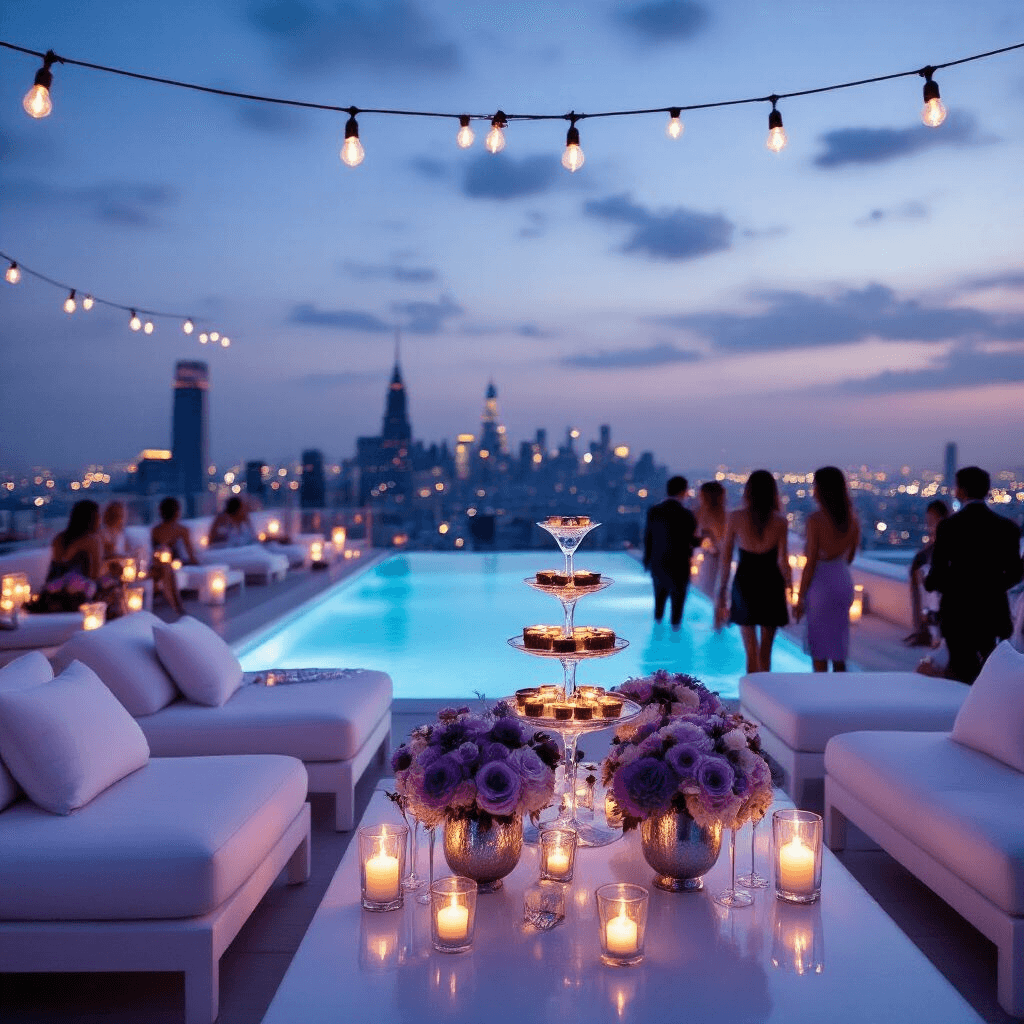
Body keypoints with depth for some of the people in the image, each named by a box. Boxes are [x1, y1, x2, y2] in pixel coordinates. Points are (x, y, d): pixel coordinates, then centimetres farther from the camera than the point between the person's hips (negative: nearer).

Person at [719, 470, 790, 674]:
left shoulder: (735, 518, -4)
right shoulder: (780, 521, -5)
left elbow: (726, 556, -1)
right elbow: (783, 560, -7)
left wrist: (723, 587, 7)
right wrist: (787, 585, 4)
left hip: (744, 582, 0)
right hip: (771, 584, 0)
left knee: (751, 651, 6)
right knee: (765, 650, 13)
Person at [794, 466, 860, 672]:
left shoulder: (815, 520, -16)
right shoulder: (852, 519, 3)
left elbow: (811, 563, -15)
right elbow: (850, 557, 11)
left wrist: (800, 598, -9)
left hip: (821, 584, -6)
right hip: (844, 581, 6)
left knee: (819, 651, 3)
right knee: (838, 650, 15)